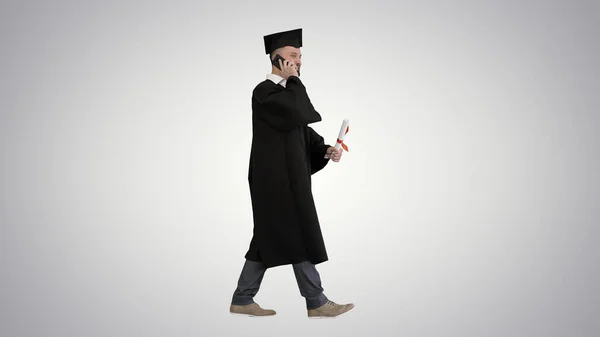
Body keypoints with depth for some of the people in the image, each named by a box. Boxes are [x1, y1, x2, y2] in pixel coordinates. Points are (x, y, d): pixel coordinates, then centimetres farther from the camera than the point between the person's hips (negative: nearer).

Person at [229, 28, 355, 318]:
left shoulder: (286, 90, 16)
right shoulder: (264, 92, -13)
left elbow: (304, 131, 17)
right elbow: (299, 115, -27)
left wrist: (326, 150, 1)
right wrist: (293, 79, -13)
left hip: (287, 176, 10)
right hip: (277, 178, -10)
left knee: (269, 239, 12)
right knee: (299, 238, -4)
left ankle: (242, 300, 18)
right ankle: (316, 303, 5)